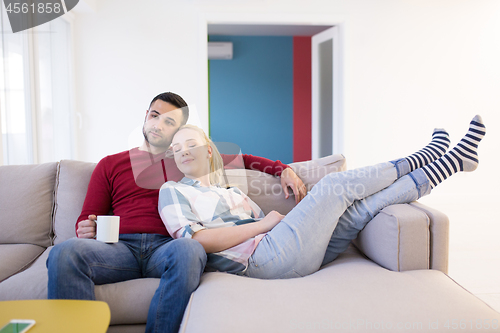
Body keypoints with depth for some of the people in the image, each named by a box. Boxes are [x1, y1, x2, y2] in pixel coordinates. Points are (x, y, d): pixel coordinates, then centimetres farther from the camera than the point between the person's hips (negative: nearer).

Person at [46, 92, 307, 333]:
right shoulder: (110, 165, 25)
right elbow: (87, 218, 20)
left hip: (166, 248, 0)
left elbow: (241, 159, 32)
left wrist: (283, 169, 17)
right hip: (120, 246, 1)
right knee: (64, 253, -33)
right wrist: (86, 229, -5)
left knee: (189, 250, -39)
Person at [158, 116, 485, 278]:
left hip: (276, 255, 8)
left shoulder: (230, 191, 29)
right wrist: (263, 224, -8)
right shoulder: (174, 191, 6)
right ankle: (423, 159, 6)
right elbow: (197, 240, -12)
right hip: (262, 259, -8)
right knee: (336, 184, -11)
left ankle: (443, 164, 8)